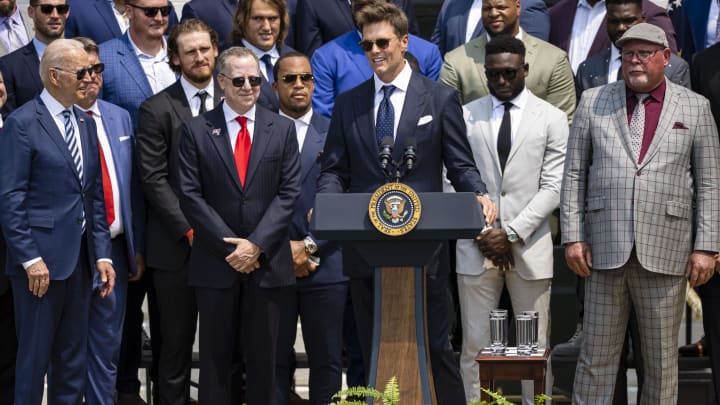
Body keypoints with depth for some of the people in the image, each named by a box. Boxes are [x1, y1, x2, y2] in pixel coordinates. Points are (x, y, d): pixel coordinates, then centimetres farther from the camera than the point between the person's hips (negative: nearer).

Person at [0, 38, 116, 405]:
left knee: (73, 359, 12)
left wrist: (102, 254, 8)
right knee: (34, 357, 0)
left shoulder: (86, 124, 13)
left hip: (80, 259, 7)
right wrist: (30, 259, -17)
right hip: (41, 258, -7)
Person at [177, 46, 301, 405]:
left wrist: (257, 244, -10)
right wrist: (229, 247, -10)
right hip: (215, 265, -1)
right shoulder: (196, 131, 3)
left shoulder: (282, 129, 7)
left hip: (268, 264, 1)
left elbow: (288, 193, 1)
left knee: (265, 358, 4)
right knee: (216, 358, 5)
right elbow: (190, 196, -3)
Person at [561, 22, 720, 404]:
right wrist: (573, 237, 0)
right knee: (596, 354, 3)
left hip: (665, 251, 0)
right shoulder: (594, 102, 9)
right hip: (606, 249, 0)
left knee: (662, 358, 5)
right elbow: (574, 174, 8)